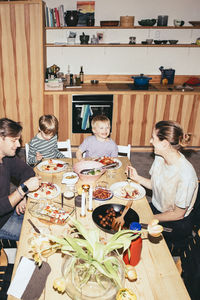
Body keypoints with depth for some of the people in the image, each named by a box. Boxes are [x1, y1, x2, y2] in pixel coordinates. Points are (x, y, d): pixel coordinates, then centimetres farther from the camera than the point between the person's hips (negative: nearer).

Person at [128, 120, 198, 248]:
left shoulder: (186, 175, -31)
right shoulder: (160, 157, -8)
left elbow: (178, 214, -20)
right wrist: (137, 177, -6)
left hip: (176, 224, -7)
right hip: (156, 208, 7)